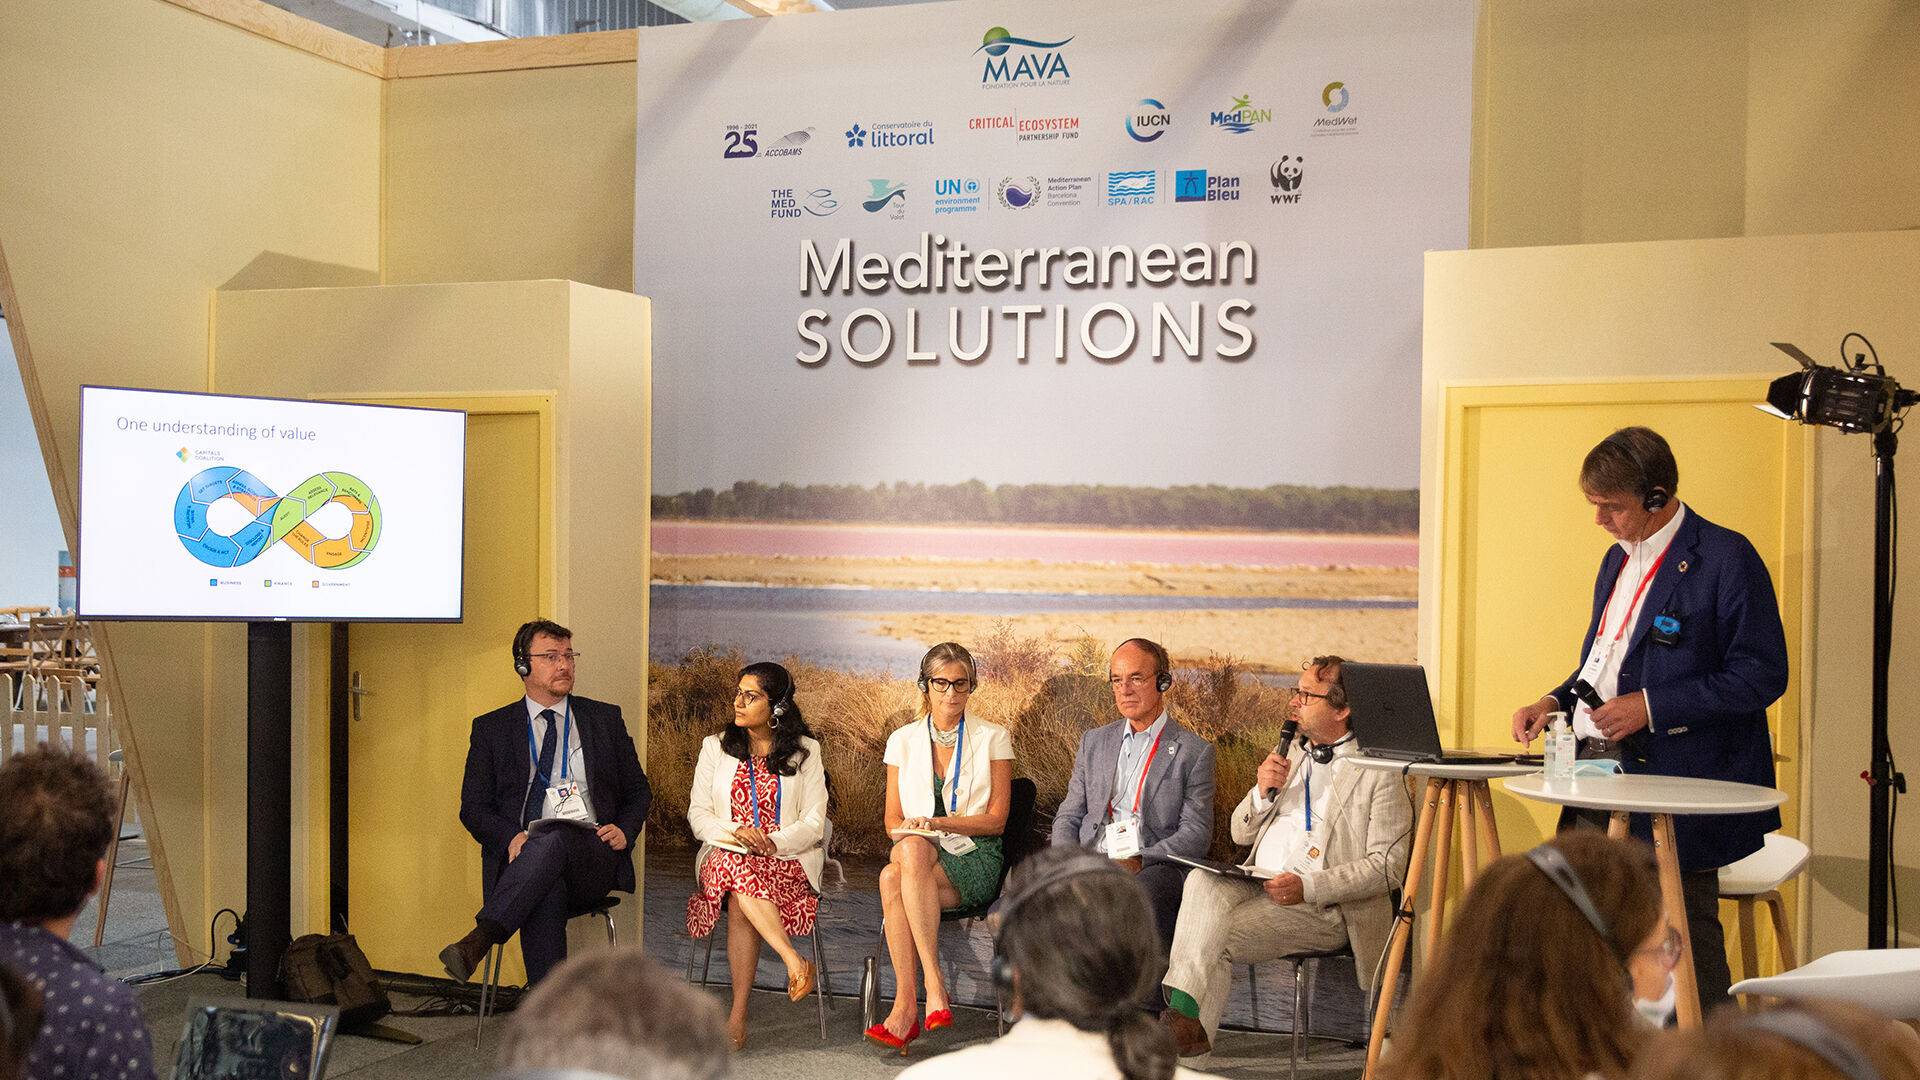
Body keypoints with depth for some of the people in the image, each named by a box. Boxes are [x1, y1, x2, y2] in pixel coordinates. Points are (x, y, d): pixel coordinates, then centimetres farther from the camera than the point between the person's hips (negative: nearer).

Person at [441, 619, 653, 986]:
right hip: (522, 856, 0)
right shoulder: (491, 728, 16)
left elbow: (638, 791, 22)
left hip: (593, 859, 0)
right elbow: (473, 807, 11)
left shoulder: (605, 719, 19)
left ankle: (479, 941, -49)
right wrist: (511, 838, -11)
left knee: (555, 839, -37)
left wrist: (624, 831, -1)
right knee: (544, 892, -37)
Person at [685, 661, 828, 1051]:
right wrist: (735, 832, -14)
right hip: (724, 855, 2)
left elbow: (814, 823, 2)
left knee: (741, 898, -35)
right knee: (738, 869, -38)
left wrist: (773, 842, -17)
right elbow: (698, 815, 7)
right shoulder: (715, 747, 14)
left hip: (787, 859, -1)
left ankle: (738, 1016, -36)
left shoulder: (805, 751, 9)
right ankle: (794, 963, -42)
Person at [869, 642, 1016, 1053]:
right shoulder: (902, 741, 12)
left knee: (893, 877, -34)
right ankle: (934, 989, -37)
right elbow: (893, 821, 11)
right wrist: (908, 830, -13)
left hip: (975, 856, -3)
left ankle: (906, 1005, -35)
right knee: (910, 849, -36)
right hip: (919, 852, 3)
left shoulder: (992, 739, 4)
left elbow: (995, 819, -2)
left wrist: (936, 822, -15)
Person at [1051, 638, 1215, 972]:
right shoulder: (1094, 742, 23)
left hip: (1154, 868, -3)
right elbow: (1069, 816, 21)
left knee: (1142, 895, -39)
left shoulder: (1195, 751, 8)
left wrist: (1138, 861, -15)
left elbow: (1196, 835, 0)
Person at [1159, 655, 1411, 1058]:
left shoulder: (1379, 772, -1)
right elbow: (1240, 834, 23)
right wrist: (1263, 793, 0)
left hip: (1323, 906, -6)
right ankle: (1184, 1013, -35)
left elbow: (1388, 866, -9)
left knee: (1215, 936, -27)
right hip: (1257, 885, 6)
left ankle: (1189, 1022, -15)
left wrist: (1308, 887, -20)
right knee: (1203, 880, -27)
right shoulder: (1286, 756, 21)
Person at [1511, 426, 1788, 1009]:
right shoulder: (1619, 557, 16)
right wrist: (1556, 701, 6)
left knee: (1685, 937, -1)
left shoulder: (1726, 558, -10)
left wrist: (1651, 707, -19)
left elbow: (1762, 676, -14)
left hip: (1675, 785, -8)